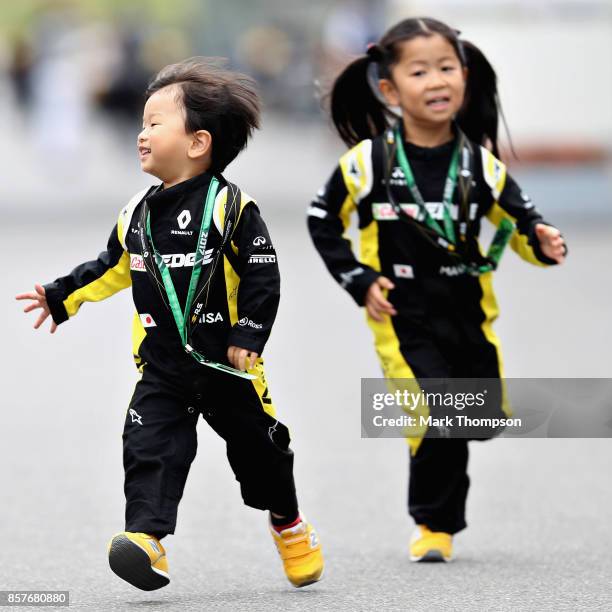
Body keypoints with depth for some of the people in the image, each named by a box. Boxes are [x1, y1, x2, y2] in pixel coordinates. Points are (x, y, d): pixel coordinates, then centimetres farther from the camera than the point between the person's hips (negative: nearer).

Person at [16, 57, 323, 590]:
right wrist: (62, 298, 19)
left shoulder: (229, 206, -12)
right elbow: (112, 268, 20)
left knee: (257, 446, 11)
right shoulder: (139, 212, 5)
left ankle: (289, 525, 34)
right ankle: (146, 537, -23)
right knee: (151, 445, -13)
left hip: (226, 361, -4)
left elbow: (263, 275, -12)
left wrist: (249, 337, -17)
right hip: (162, 362, 4)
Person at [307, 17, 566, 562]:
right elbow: (323, 222, 3)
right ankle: (435, 524, 7)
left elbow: (519, 219, 4)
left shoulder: (480, 164, -1)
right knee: (440, 420, -14)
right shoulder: (369, 161, -8)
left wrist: (542, 244, -18)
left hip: (470, 312, 4)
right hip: (404, 318, -4)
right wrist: (360, 282, -4)